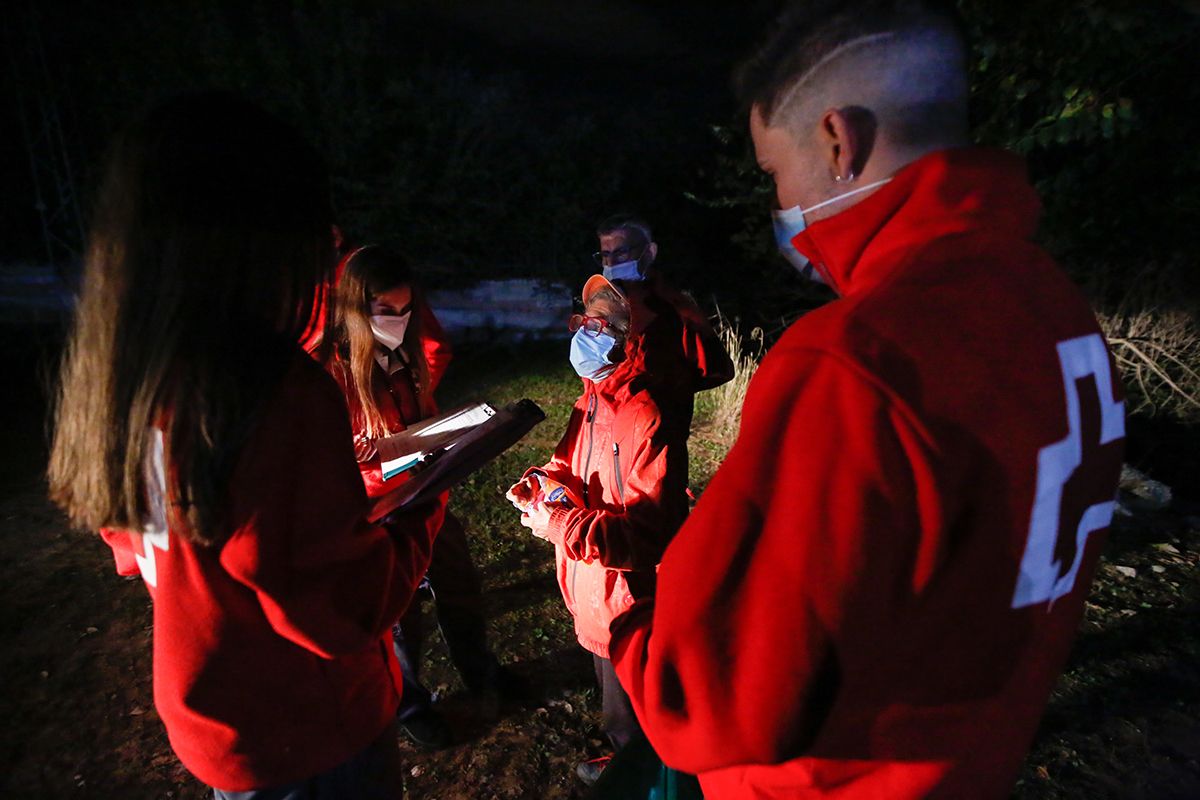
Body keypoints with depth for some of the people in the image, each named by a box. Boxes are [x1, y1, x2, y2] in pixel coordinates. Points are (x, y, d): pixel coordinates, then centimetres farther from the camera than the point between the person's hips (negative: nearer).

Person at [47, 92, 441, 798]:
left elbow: (141, 552, 7)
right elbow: (351, 608, -27)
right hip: (310, 726, -7)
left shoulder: (117, 380, -8)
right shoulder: (283, 393, -33)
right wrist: (424, 501, -12)